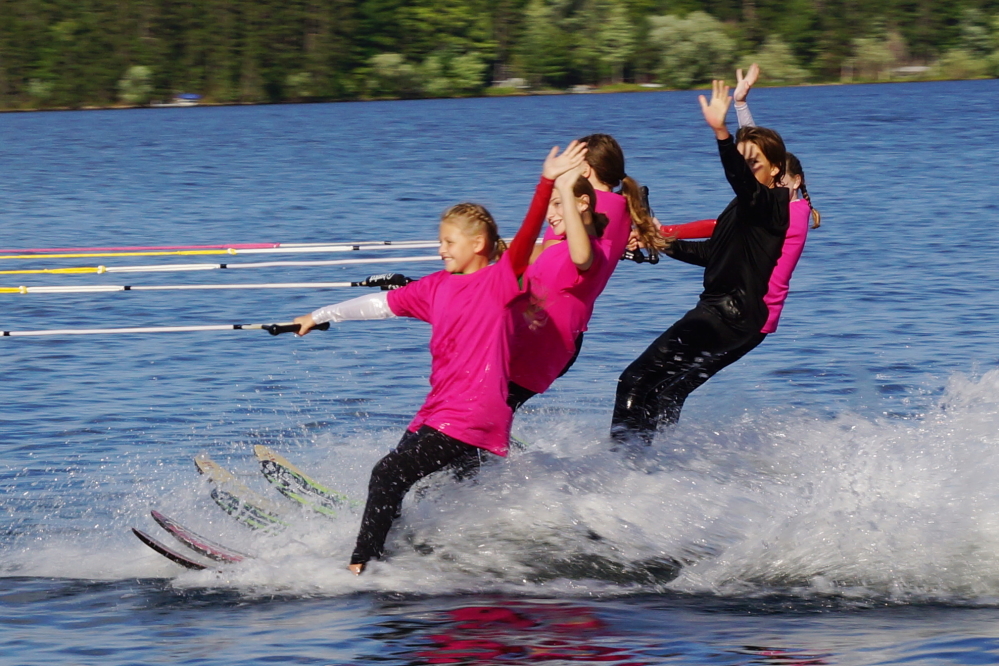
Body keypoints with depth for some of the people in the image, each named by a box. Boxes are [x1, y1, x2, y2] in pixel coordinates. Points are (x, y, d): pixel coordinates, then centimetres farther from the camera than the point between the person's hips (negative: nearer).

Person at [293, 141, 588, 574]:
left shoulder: (501, 281, -4)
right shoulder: (438, 287, 16)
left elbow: (526, 237, -19)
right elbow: (381, 304, 23)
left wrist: (547, 183, -32)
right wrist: (320, 317, 27)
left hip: (471, 420, -8)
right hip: (436, 415, 8)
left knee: (389, 475, -16)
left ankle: (361, 566, -18)